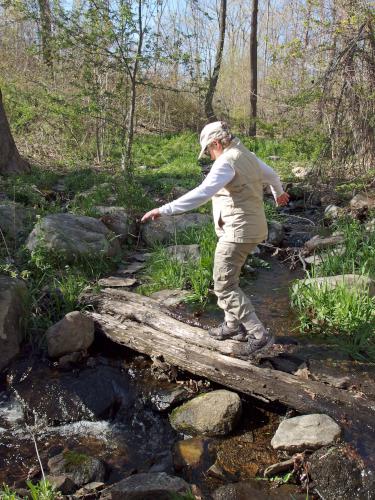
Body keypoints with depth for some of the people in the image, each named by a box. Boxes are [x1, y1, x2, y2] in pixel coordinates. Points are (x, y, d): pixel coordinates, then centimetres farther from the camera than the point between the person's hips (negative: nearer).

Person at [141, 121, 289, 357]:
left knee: (224, 286, -4)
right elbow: (271, 175, 30)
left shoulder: (227, 161, -17)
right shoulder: (248, 155, 13)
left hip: (238, 231, -10)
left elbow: (201, 194, -28)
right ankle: (232, 325, 32)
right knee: (228, 279, 21)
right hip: (252, 228, 10)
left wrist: (164, 210, -28)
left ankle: (259, 335, -2)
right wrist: (279, 192, 52)